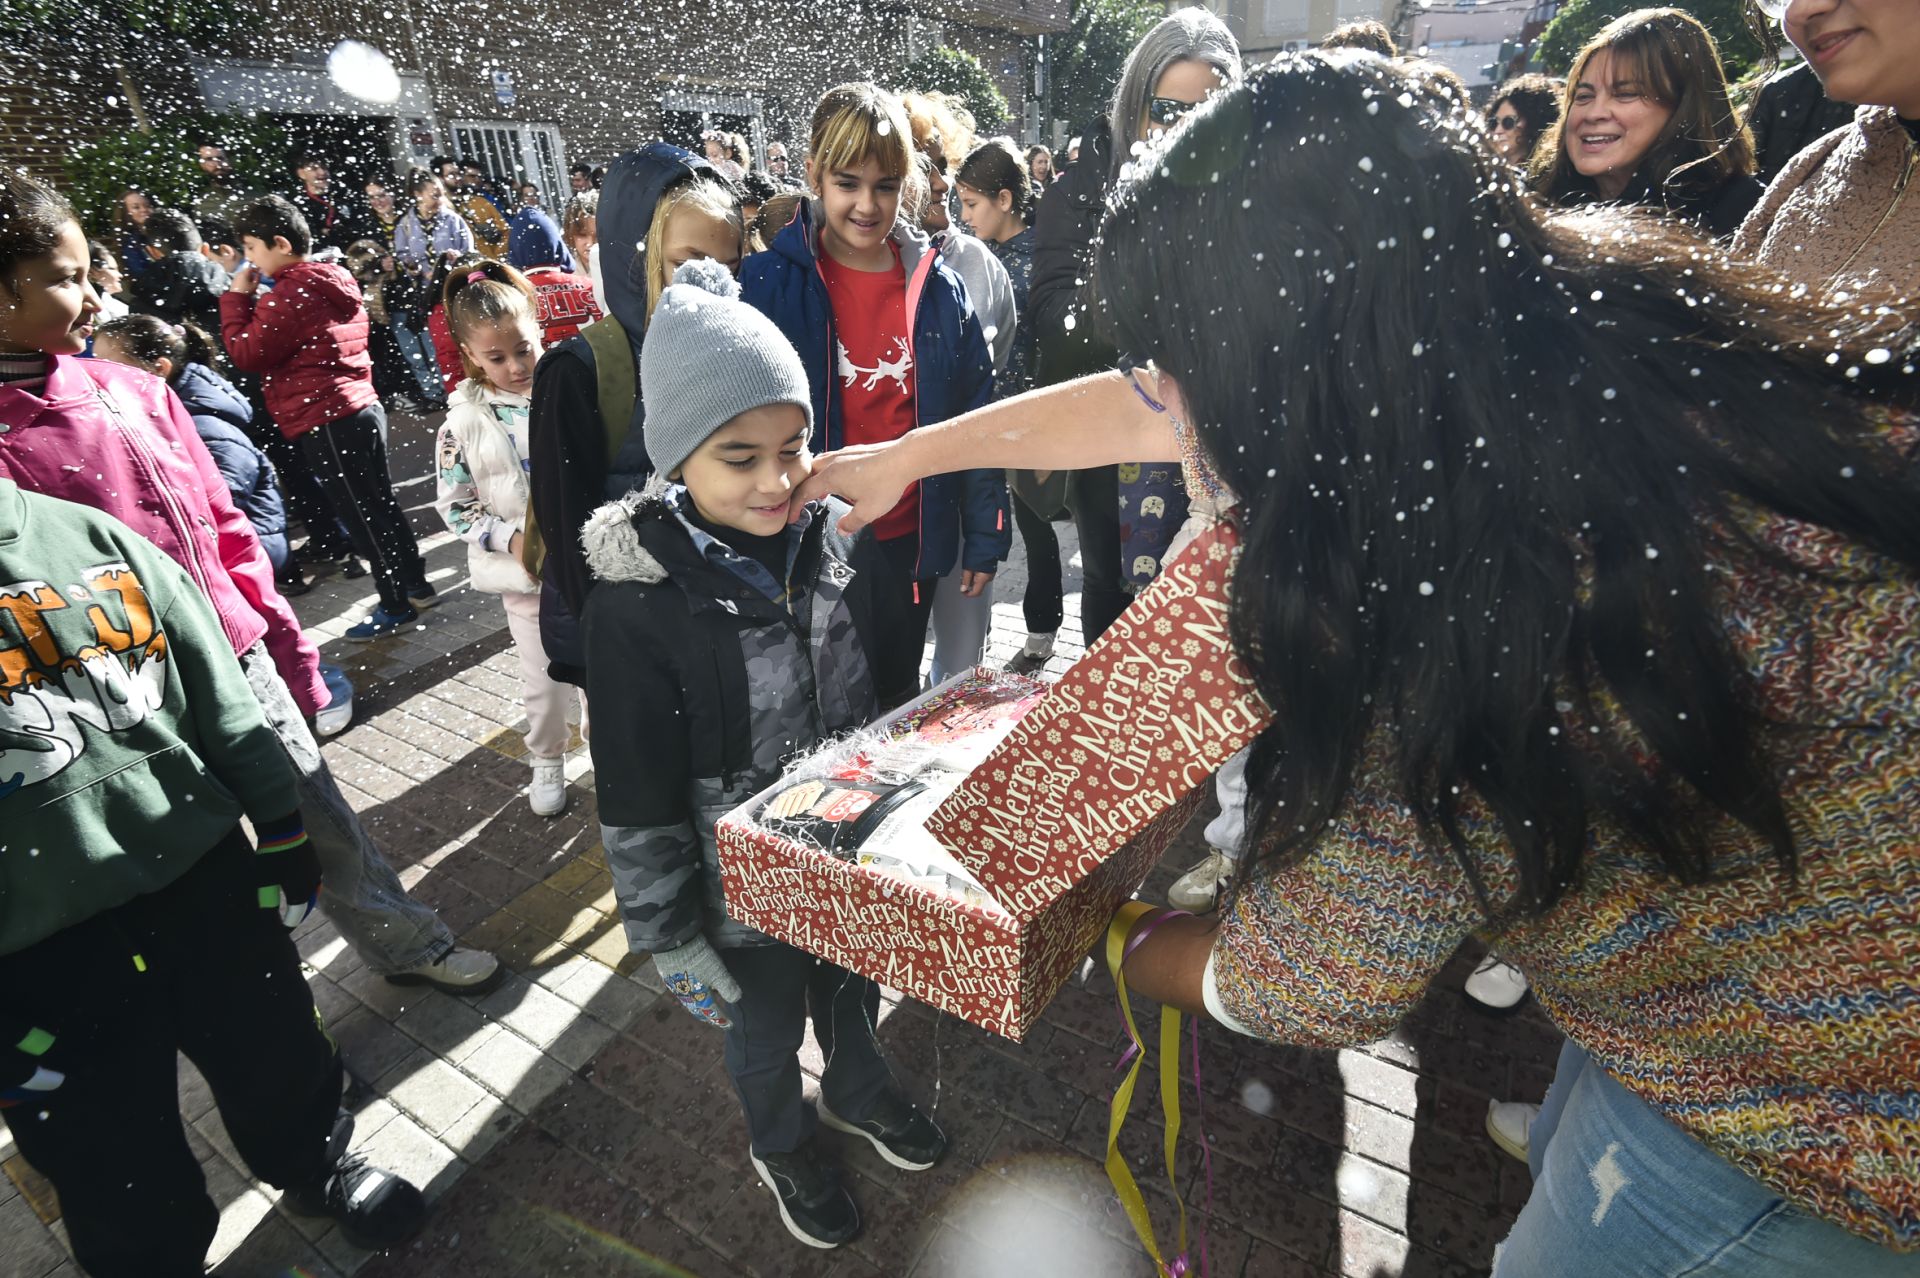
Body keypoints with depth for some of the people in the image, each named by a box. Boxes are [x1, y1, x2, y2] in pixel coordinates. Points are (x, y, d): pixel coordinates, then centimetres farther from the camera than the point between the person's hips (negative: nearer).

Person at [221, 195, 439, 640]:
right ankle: (416, 586, 24)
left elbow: (246, 353, -11)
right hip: (363, 407, 9)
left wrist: (237, 296, -2)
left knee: (363, 514, -1)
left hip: (328, 421, -9)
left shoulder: (290, 294, -15)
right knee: (380, 503, 16)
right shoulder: (334, 281, 12)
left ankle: (396, 607, 7)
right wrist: (253, 300, 12)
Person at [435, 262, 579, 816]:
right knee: (544, 677, 10)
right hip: (527, 572, 0)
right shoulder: (465, 424, -5)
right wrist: (511, 538, -15)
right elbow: (454, 505, -1)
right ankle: (546, 760, 34)